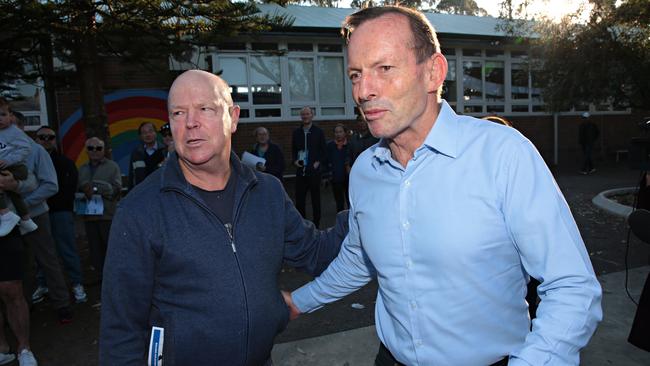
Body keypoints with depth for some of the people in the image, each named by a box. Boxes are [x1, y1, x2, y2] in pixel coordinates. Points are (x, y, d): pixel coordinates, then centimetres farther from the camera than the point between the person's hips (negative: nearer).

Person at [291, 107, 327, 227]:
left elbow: (323, 150, 4)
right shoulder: (296, 132, 11)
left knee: (315, 198, 6)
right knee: (299, 198, 3)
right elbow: (293, 149, 16)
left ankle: (316, 223, 16)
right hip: (300, 170, 2)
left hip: (314, 170, -2)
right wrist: (295, 160, -1)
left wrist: (318, 162, -10)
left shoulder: (318, 132, 3)